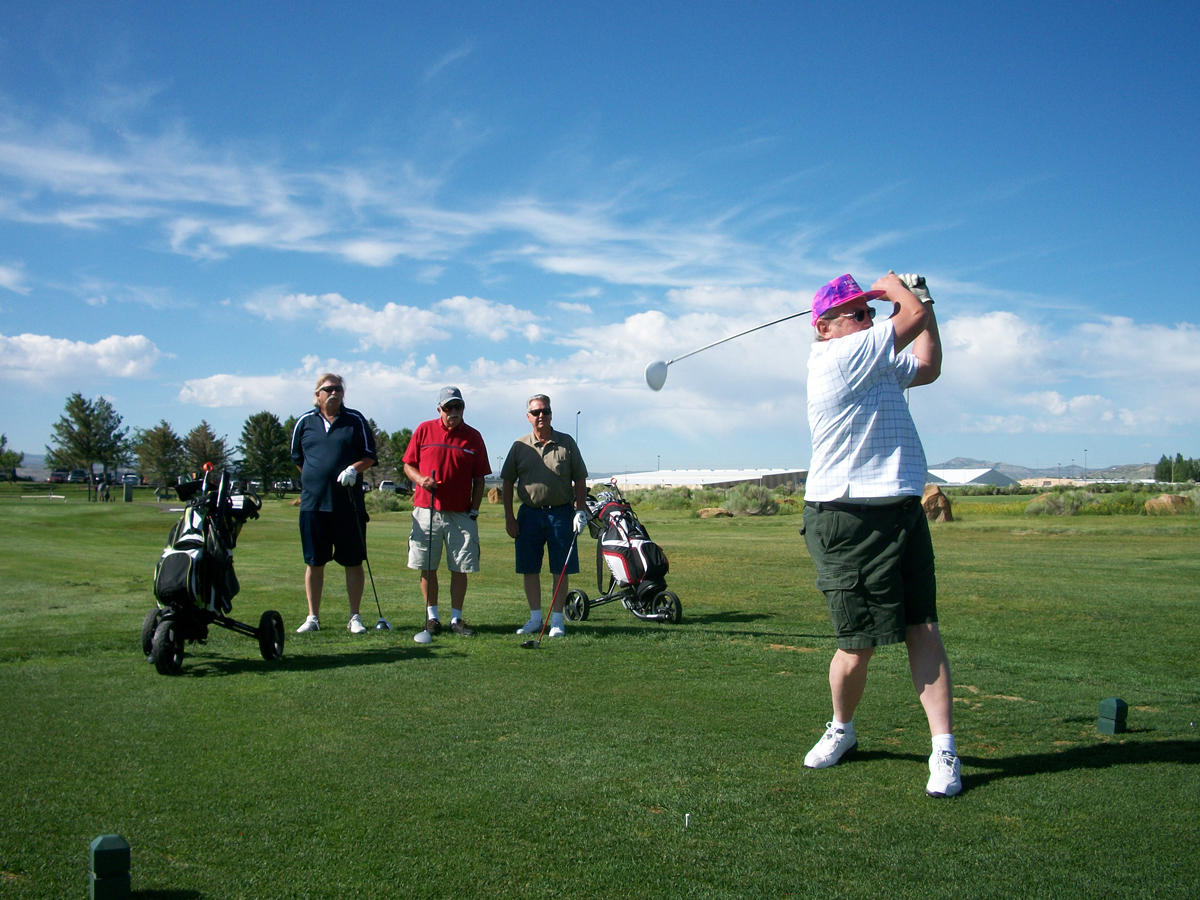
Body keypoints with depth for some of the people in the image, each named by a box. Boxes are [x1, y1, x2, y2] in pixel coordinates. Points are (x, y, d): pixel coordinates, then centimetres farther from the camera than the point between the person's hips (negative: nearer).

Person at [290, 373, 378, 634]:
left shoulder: (356, 420, 4)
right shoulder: (305, 422, 8)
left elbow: (370, 455, 5)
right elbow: (296, 458, 20)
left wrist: (354, 469, -14)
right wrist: (315, 477, 10)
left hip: (349, 504, -1)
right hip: (313, 503, 1)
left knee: (353, 562, 2)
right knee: (314, 562, 6)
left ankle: (355, 617, 12)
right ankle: (313, 617, 16)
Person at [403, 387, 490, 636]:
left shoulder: (473, 437, 6)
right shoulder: (424, 430, 5)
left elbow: (479, 479, 8)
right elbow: (408, 465, 10)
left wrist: (474, 511, 1)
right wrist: (419, 479, -11)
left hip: (461, 514, 0)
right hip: (426, 511, 0)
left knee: (460, 568, 1)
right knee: (427, 567, 4)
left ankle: (456, 618, 11)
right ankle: (432, 616, 15)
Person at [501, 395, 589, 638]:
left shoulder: (566, 443, 3)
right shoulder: (519, 446, 6)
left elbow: (580, 480, 5)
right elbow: (507, 483, 8)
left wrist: (581, 510, -4)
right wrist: (509, 517, 2)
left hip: (561, 512, -1)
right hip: (529, 513, 2)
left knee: (561, 570, 0)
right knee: (529, 569, 5)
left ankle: (557, 620, 10)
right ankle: (535, 618, 17)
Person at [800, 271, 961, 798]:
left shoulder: (876, 362, 18)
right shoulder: (837, 356, -12)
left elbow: (927, 367, 34)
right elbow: (914, 317, -10)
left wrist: (921, 303, 24)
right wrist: (896, 287, 11)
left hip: (903, 512, 8)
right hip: (848, 521, -8)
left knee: (923, 630, -1)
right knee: (858, 646, -3)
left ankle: (944, 751, 0)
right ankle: (841, 729, 23)